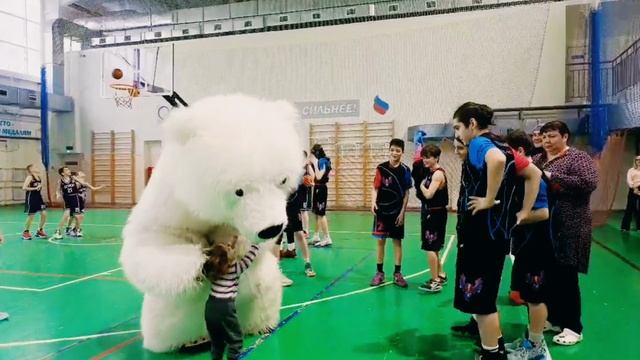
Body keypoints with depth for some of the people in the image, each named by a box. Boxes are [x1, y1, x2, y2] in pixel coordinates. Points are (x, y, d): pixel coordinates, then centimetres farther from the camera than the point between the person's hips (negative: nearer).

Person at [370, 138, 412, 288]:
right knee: (381, 241, 6)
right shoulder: (381, 168, -2)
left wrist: (402, 212, -3)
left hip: (397, 212, 0)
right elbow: (375, 188, -1)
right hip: (382, 210, 0)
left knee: (397, 241, 7)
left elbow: (406, 193, 1)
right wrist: (373, 202, -19)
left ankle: (397, 274, 16)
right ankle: (379, 272, 17)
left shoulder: (405, 170, -2)